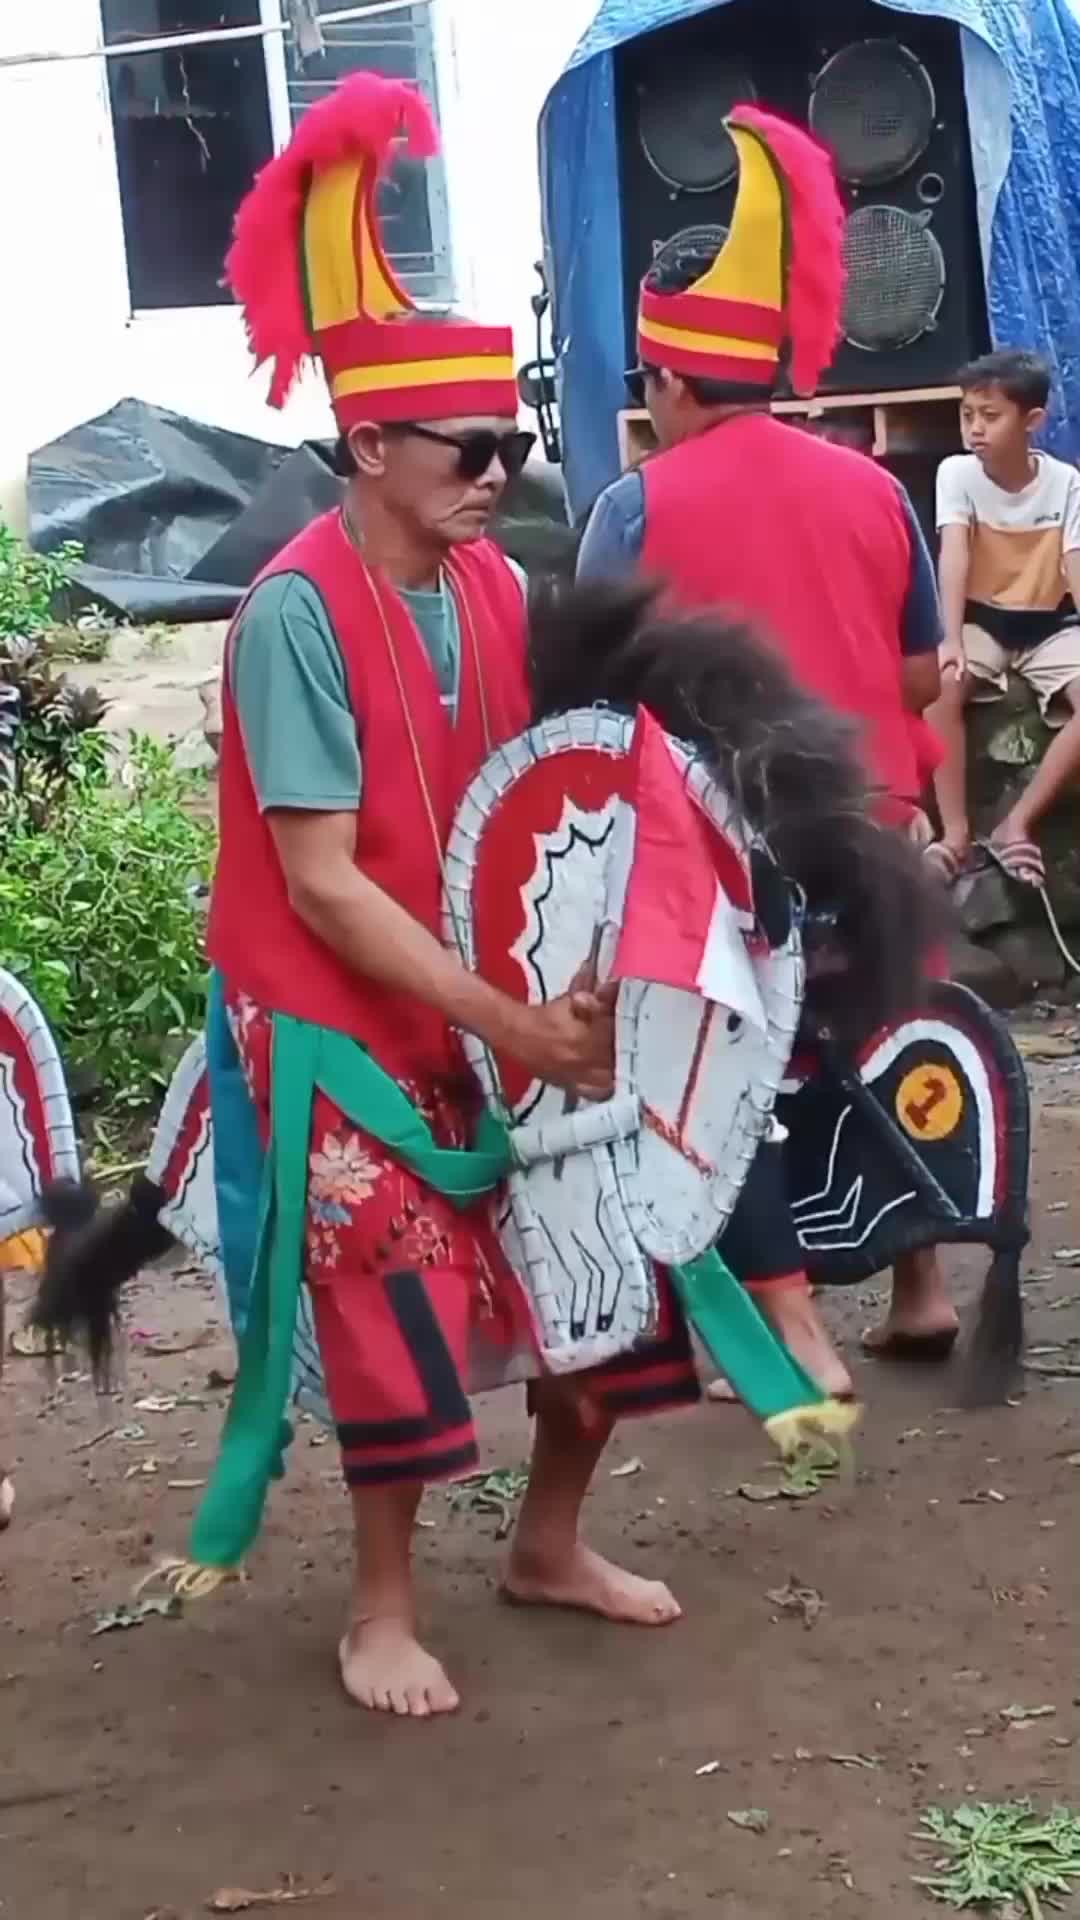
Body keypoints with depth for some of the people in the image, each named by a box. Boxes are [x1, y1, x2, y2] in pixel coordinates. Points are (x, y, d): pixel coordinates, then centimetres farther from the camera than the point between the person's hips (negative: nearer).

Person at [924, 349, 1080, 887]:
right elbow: (954, 558, -23)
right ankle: (956, 830, -24)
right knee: (939, 683, -34)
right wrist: (951, 641, -36)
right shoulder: (956, 472, -11)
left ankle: (1017, 823, -20)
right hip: (981, 619, 0)